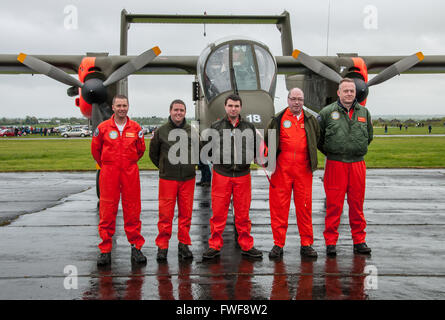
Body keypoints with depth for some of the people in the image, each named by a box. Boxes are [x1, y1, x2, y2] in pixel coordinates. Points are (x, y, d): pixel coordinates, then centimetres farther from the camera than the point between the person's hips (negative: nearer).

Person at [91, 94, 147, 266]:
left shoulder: (136, 128, 4)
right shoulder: (103, 128, 0)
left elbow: (141, 150, 18)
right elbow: (95, 150, 13)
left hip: (131, 173, 1)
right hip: (109, 174, -1)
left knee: (132, 211, 4)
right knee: (107, 211, 0)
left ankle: (136, 247, 13)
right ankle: (105, 250, 7)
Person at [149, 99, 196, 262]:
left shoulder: (192, 131, 6)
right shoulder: (161, 131, 1)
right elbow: (153, 153, 14)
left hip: (188, 179, 2)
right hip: (167, 179, -2)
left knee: (186, 213, 6)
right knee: (165, 213, -2)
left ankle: (184, 245, 18)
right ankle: (162, 246, 7)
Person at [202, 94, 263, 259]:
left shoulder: (249, 127, 9)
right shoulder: (216, 127, 3)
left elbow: (256, 148, 18)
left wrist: (247, 160, 3)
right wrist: (217, 160, 1)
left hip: (243, 175, 2)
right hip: (221, 175, -1)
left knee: (243, 213, 7)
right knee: (218, 212, 1)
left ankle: (246, 246, 17)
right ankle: (215, 246, 12)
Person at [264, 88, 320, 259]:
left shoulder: (311, 120, 12)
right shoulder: (278, 120, 6)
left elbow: (317, 140, 24)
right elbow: (268, 142, 12)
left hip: (303, 169, 2)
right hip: (282, 168, -1)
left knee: (304, 206, 3)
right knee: (279, 206, -1)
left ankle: (306, 244, 12)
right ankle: (278, 244, 7)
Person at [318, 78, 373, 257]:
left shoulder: (364, 112, 10)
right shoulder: (327, 112, 0)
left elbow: (369, 136, 23)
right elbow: (318, 137, 9)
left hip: (358, 164, 3)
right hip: (335, 164, -3)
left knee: (357, 204, 8)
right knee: (334, 204, -2)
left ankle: (359, 241, 18)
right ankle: (331, 242, 7)